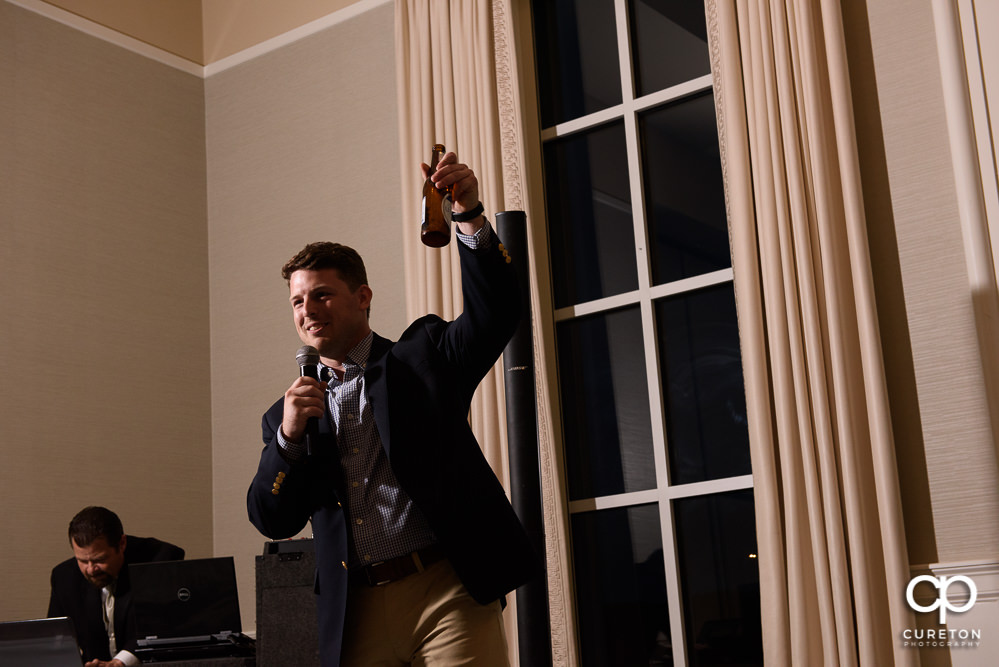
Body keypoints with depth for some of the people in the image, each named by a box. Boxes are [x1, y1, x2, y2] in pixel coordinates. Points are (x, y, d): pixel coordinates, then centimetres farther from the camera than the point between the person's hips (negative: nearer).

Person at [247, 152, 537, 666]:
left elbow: (494, 314, -9)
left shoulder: (423, 357, 8)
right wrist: (289, 436, -7)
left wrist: (470, 216, -21)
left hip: (448, 591, -3)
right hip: (357, 615, 3)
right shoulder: (287, 413, 15)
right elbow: (271, 521, 9)